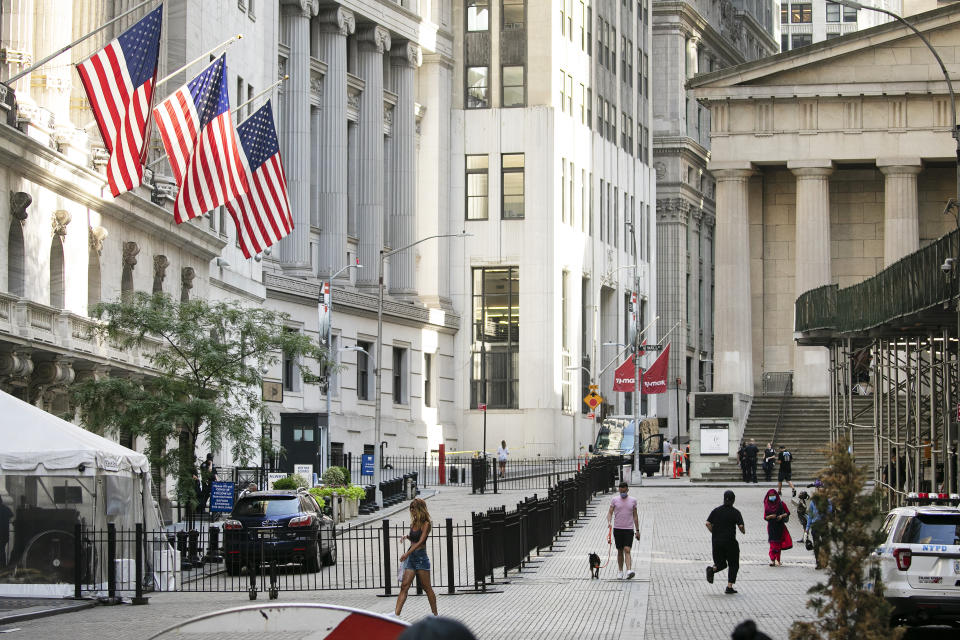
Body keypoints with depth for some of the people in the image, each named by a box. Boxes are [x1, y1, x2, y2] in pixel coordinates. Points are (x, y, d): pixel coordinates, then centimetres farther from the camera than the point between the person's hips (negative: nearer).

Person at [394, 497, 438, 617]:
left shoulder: (425, 524, -10)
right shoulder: (413, 523, 12)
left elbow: (420, 542, -19)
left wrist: (407, 553, -27)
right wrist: (408, 537, 1)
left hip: (421, 557, -7)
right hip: (411, 558, 7)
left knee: (427, 588, 2)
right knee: (404, 586, -4)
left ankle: (435, 614, 13)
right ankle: (396, 613, -12)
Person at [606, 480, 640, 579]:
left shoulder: (633, 500, 6)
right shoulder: (615, 500, 3)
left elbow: (635, 516, 11)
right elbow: (610, 512, 2)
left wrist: (637, 530, 9)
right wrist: (609, 522, -19)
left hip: (629, 530, -1)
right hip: (617, 529, 1)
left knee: (627, 550, -14)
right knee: (620, 551, 7)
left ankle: (629, 571, -25)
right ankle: (620, 571, 18)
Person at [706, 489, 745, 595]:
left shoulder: (716, 510, 4)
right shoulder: (735, 512, -5)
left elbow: (708, 523, -2)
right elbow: (741, 526, -13)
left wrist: (714, 533, 12)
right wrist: (744, 531, 10)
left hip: (717, 542, 3)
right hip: (730, 542, -3)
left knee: (721, 563, 17)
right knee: (733, 565, 10)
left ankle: (712, 569, -16)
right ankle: (729, 587, 1)